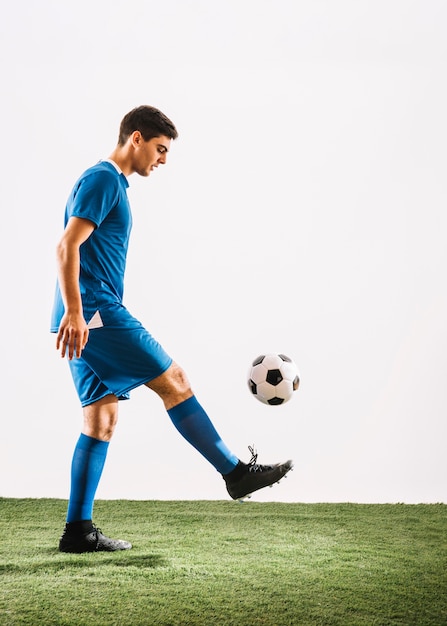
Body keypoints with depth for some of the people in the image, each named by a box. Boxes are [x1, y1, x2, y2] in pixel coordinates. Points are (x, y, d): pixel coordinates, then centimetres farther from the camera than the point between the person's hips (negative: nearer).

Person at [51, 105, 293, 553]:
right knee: (174, 382, -4)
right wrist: (74, 313, -26)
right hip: (96, 312, -10)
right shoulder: (103, 179, -8)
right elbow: (67, 247, -19)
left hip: (88, 319, 10)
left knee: (101, 419, 6)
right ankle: (236, 472, 5)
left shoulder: (110, 182, 23)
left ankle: (78, 530, 7)